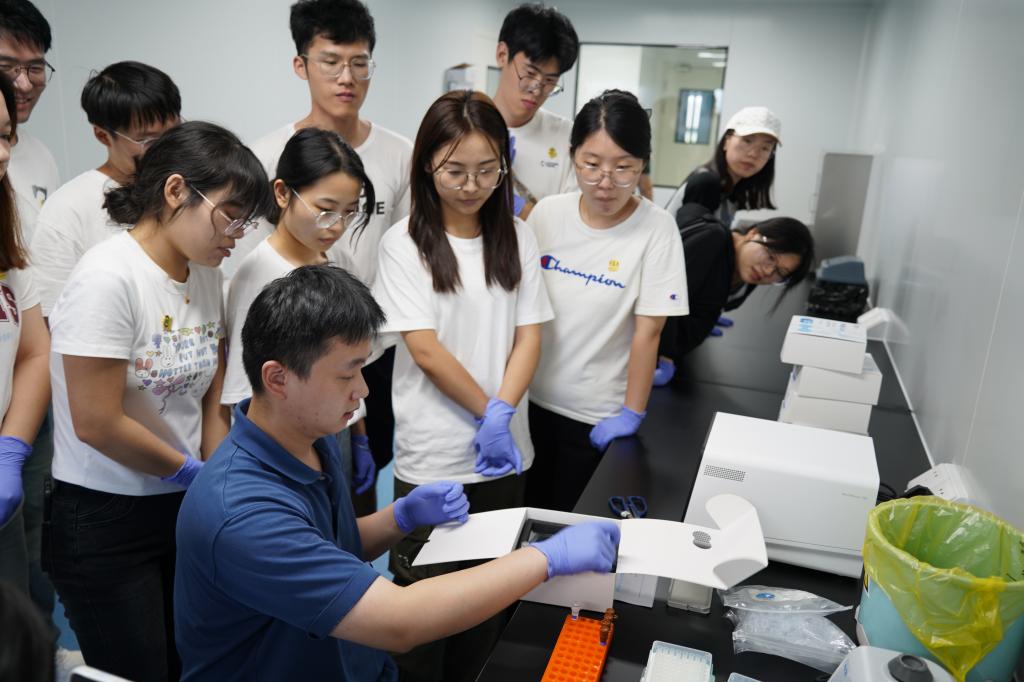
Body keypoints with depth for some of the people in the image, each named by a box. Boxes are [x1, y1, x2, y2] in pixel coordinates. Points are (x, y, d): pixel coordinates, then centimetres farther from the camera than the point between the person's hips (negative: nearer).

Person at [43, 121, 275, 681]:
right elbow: (97, 424, -20)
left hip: (185, 509, 6)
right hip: (106, 522, -6)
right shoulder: (108, 278, -19)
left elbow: (212, 404, 5)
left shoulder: (207, 273, 2)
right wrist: (195, 473, -10)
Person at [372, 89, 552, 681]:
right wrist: (487, 412, -10)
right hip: (433, 455, -3)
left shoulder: (518, 237, 4)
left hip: (505, 451, 4)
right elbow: (425, 349, -12)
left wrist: (502, 414, -14)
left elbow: (529, 336, 0)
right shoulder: (405, 243, -6)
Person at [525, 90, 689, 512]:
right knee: (525, 511, 19)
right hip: (530, 396, 3)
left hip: (597, 413, -3)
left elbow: (647, 331, -13)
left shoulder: (656, 230, -14)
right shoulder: (547, 213, -5)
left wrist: (632, 414, -11)